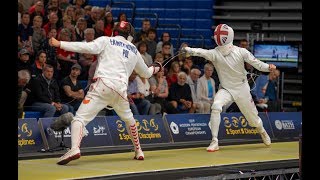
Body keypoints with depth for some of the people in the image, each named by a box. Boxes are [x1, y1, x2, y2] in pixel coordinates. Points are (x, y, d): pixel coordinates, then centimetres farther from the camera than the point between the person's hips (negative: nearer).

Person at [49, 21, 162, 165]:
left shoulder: (106, 40, 10)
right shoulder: (134, 50, 24)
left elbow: (89, 47, -9)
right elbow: (145, 73, 36)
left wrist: (60, 44, -10)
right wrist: (155, 68, 60)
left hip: (103, 84, -4)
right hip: (121, 89, 4)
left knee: (81, 117, -11)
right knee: (128, 119, 32)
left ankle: (74, 149, -36)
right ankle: (138, 151, 39)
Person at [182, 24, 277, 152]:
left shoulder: (241, 52, -14)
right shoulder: (215, 53, -17)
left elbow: (255, 63, -11)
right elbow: (201, 52, -35)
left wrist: (268, 67, -30)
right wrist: (187, 50, -54)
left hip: (241, 88, 0)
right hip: (225, 89, 0)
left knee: (252, 117, 14)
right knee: (216, 107, -30)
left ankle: (262, 131, 52)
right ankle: (214, 142, -24)